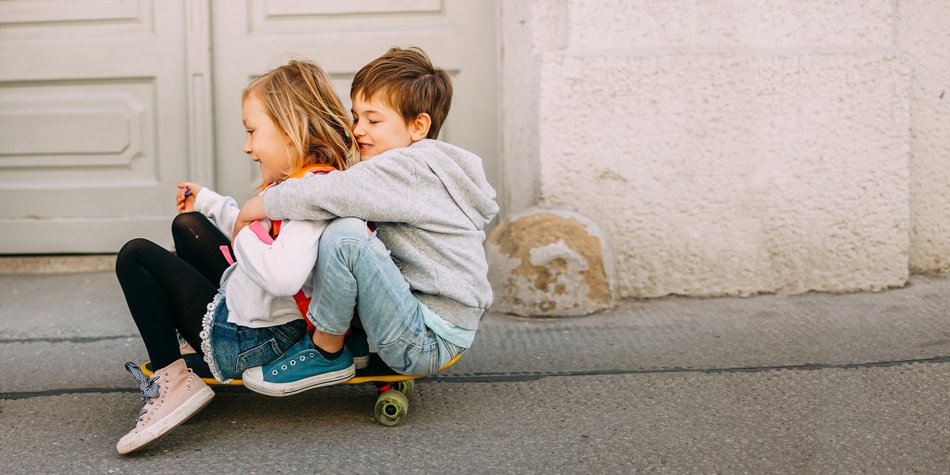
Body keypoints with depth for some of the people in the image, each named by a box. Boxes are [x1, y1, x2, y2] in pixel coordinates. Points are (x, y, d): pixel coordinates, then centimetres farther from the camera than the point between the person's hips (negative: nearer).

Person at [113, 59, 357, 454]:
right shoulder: (294, 182, 4)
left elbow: (283, 275, -44)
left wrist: (243, 237, -24)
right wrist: (208, 201, 28)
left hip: (251, 341, -11)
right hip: (244, 301, 11)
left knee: (135, 256, -1)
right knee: (187, 225, 28)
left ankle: (171, 380, -5)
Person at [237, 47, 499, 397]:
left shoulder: (413, 166, -16)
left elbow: (335, 194, -27)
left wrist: (259, 206, -13)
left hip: (428, 341, -11)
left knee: (344, 234, -27)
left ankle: (325, 353, -8)